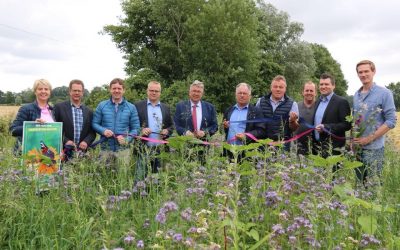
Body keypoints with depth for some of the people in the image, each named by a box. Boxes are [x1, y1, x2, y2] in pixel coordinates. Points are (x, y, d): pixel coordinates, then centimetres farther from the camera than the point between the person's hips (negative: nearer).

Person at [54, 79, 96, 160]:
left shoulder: (89, 111, 11)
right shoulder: (59, 107, 3)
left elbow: (92, 132, 12)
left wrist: (86, 142, -7)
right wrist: (65, 141, -13)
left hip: (82, 151, 2)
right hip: (64, 152, -2)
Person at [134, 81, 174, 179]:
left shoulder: (165, 108, 13)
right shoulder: (138, 106, 4)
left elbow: (171, 126, 16)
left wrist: (167, 131, -4)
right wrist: (140, 130, -16)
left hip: (161, 149, 3)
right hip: (143, 149, -3)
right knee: (141, 177, -1)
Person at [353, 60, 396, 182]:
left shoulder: (384, 93, -6)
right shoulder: (356, 95, 10)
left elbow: (391, 121, -10)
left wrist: (369, 138, -14)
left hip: (374, 148, -5)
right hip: (356, 147, 5)